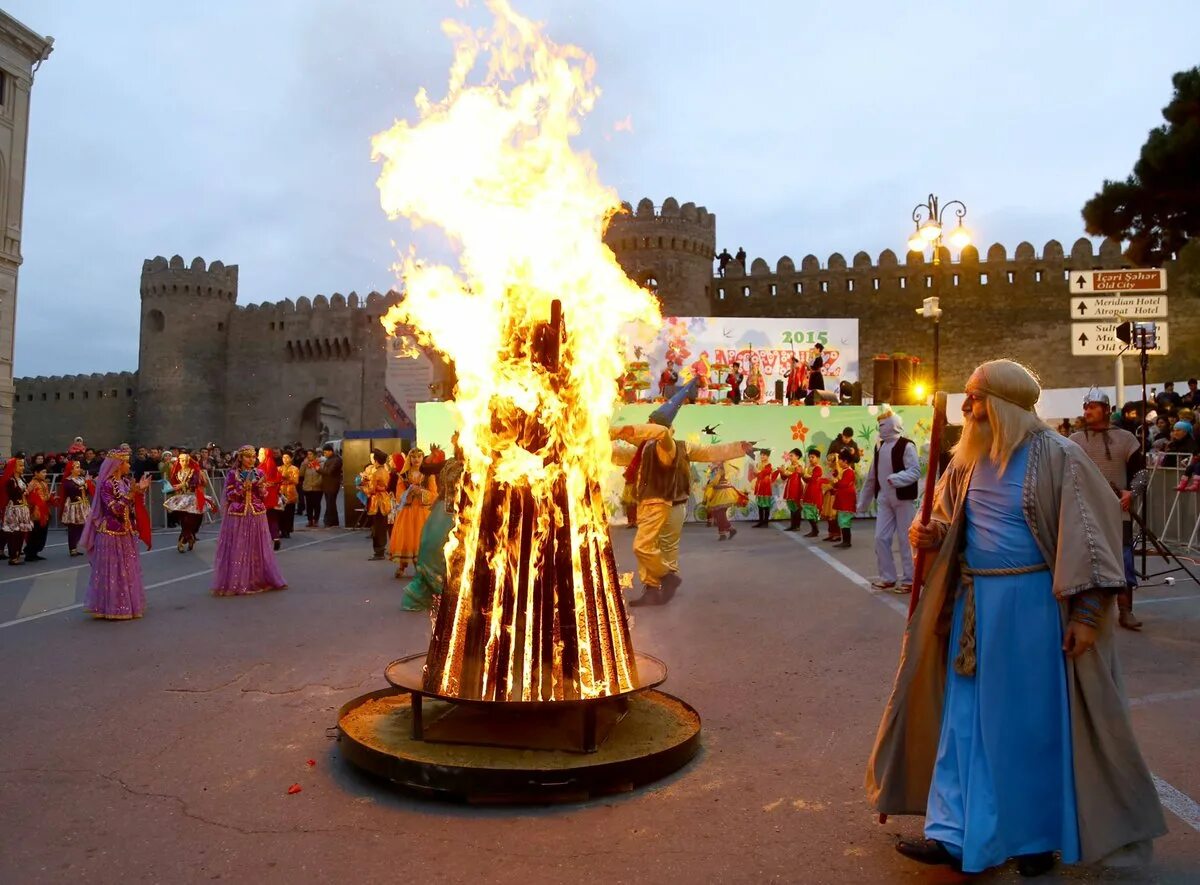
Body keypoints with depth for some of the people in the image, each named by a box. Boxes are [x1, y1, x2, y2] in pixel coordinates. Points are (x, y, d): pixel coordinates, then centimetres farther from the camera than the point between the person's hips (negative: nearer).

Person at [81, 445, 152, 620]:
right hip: (111, 534, -8)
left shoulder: (125, 482, 8)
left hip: (125, 533, 8)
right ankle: (111, 608, 5)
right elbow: (114, 509, -21)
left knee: (126, 570, 13)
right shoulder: (106, 484, -14)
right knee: (112, 571, -2)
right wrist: (130, 494, -26)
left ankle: (125, 605, 22)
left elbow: (133, 507, 11)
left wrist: (140, 491, -1)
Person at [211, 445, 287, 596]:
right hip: (237, 516, -3)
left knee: (257, 548, 7)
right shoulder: (232, 474, -2)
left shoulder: (259, 473, 5)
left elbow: (264, 496, 5)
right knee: (237, 549, -1)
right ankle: (236, 583, 5)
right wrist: (243, 488, -18)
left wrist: (261, 486, -14)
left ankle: (258, 580, 17)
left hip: (257, 515, 3)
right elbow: (229, 496, -4)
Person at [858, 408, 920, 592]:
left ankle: (909, 580, 10)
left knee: (906, 540, 0)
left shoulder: (906, 445, -10)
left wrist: (896, 478, -36)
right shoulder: (880, 447, 13)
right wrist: (863, 501, 18)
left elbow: (915, 472, -19)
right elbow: (872, 476, 17)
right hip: (884, 500, 7)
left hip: (903, 499, -7)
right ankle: (887, 578, 17)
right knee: (881, 538, 6)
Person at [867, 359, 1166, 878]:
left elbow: (1090, 533, -13)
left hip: (1032, 602, -5)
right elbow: (950, 522, 19)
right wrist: (933, 535, -4)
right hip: (974, 603, 6)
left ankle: (1038, 835, 27)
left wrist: (1086, 614, -15)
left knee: (1034, 719, 8)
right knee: (968, 715, 7)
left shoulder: (1056, 457, -11)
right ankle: (956, 832, 16)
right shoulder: (969, 460, 6)